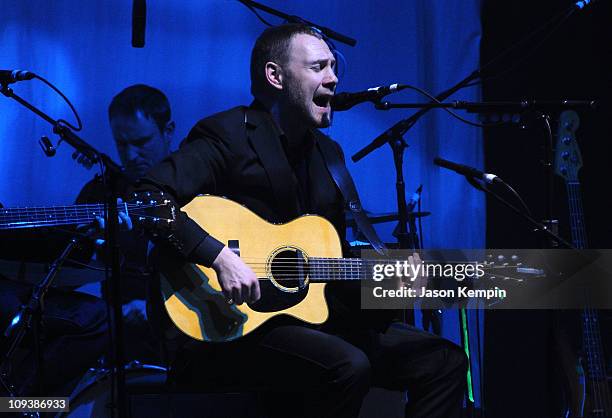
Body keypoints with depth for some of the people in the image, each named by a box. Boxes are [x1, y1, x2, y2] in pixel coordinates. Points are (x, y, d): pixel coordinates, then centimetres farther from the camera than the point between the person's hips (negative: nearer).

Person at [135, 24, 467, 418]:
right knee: (347, 367, -33)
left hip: (313, 315, 8)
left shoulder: (328, 152, 17)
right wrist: (219, 256, -31)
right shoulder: (228, 135, -8)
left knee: (446, 361, 0)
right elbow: (148, 195, -21)